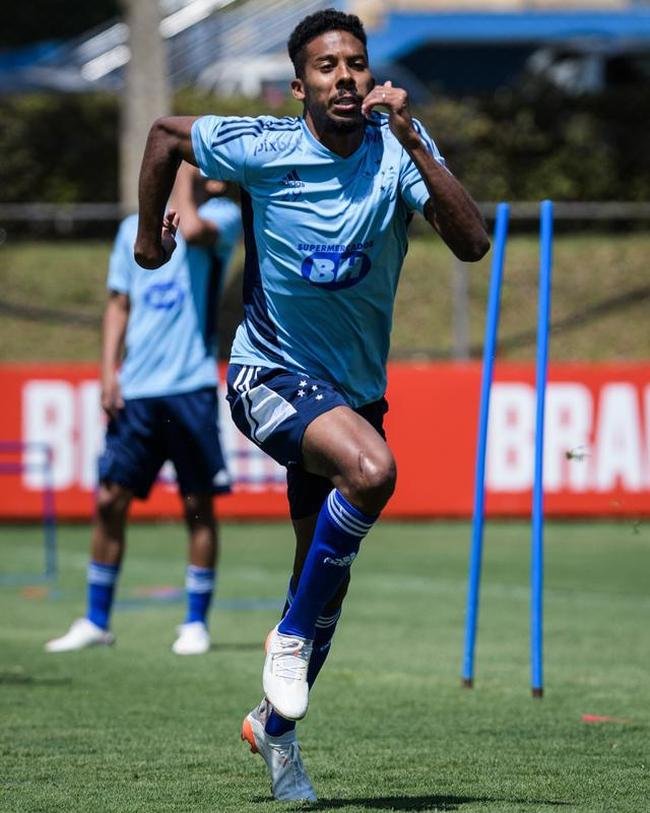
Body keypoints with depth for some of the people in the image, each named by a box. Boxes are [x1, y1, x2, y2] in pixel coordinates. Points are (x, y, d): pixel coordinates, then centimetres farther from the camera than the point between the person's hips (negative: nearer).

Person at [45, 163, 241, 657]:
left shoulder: (224, 216, 1)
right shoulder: (134, 228, 14)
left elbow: (191, 229, -23)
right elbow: (119, 305, 17)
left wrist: (186, 185, -7)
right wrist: (109, 371, 6)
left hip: (191, 388, -3)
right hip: (134, 391, 4)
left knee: (199, 505, 0)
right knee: (110, 500, 1)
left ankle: (196, 623, 10)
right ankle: (96, 621, 11)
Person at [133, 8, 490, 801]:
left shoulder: (398, 145, -9)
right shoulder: (261, 149, -13)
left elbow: (471, 243, -22)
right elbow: (164, 133, 5)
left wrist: (411, 142, -29)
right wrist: (149, 232, 13)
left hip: (355, 388, 4)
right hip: (270, 374, -4)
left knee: (326, 574, 11)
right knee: (371, 469, -33)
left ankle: (275, 724, 35)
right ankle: (291, 637, -14)